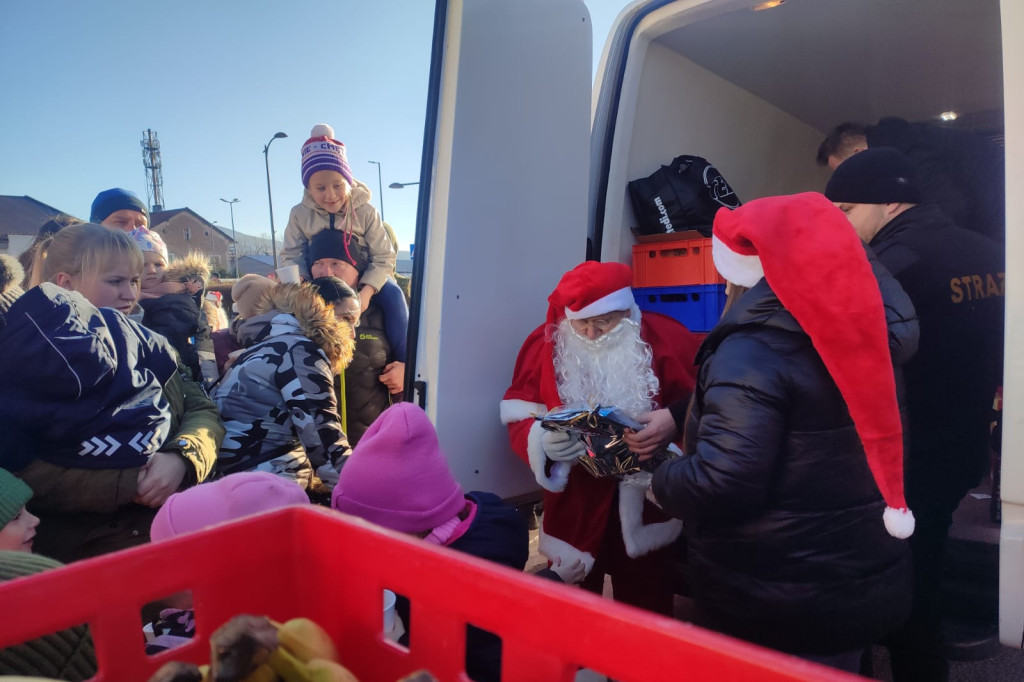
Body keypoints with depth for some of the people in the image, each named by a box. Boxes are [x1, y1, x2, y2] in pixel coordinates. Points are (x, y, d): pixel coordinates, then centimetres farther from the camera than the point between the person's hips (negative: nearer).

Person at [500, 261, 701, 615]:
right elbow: (518, 419, -3)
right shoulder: (546, 343, -3)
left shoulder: (665, 339, -8)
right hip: (574, 509, 1)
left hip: (643, 510, -1)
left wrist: (669, 435, -26)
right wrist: (543, 443, -24)